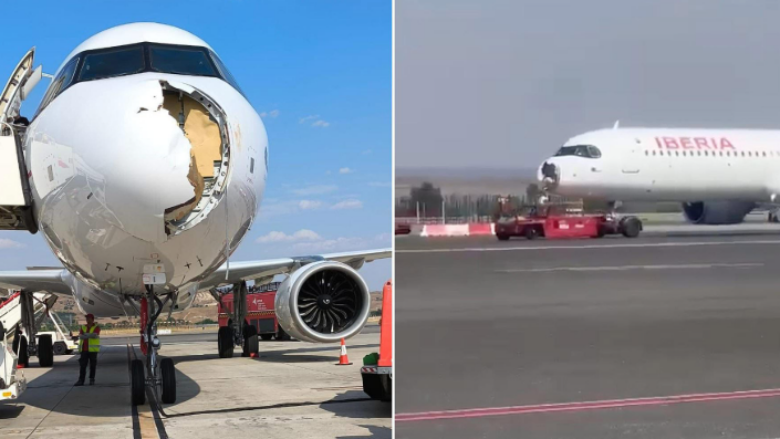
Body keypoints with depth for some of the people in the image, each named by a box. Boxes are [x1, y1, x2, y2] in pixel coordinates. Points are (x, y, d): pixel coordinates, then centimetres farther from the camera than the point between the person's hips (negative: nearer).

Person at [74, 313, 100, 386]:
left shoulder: (96, 327, 0)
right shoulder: (83, 327, 12)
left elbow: (95, 335, -18)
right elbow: (80, 336, -3)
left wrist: (85, 335, -10)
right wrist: (90, 335, -16)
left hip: (92, 349, -3)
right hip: (84, 349, 3)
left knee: (93, 365, 0)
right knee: (82, 365, -2)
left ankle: (92, 380, 8)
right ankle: (81, 380, -2)